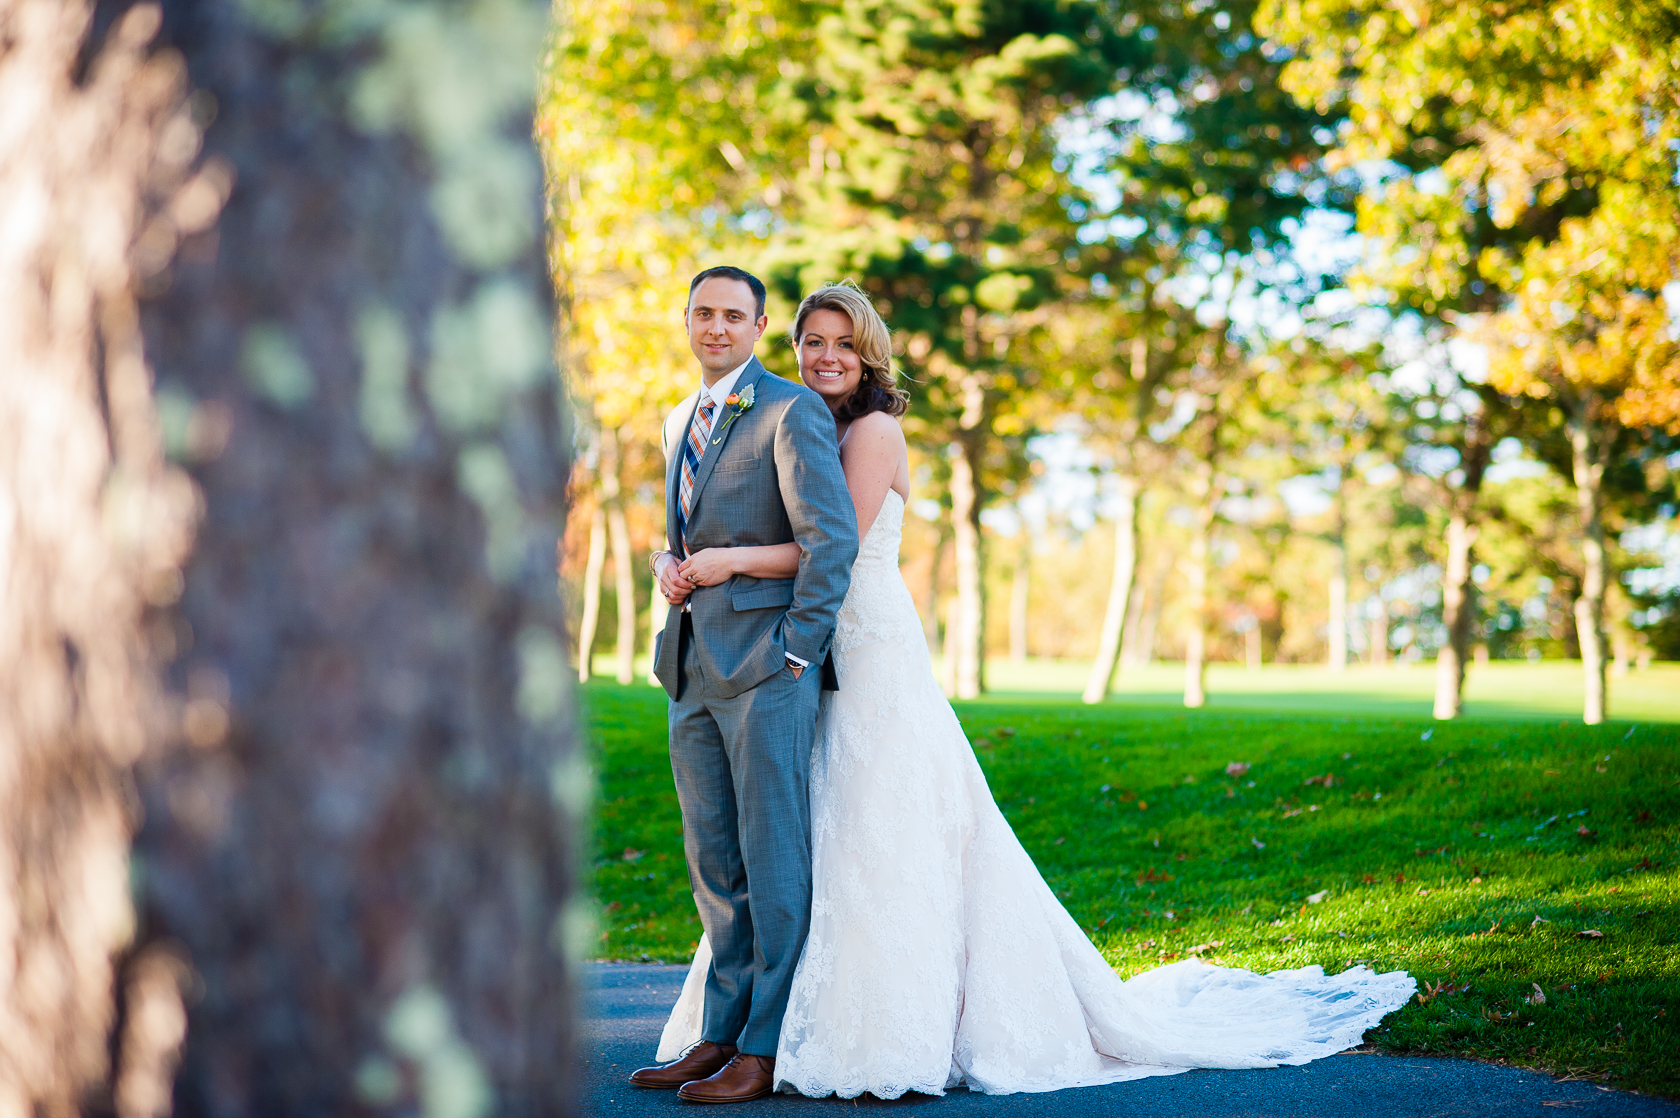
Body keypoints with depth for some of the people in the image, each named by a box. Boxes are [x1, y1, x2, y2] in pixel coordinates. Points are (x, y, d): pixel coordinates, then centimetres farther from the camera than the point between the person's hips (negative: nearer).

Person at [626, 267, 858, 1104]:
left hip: (766, 664, -8)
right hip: (693, 664, 8)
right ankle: (721, 1035, 19)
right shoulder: (680, 422, 19)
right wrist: (666, 565, 7)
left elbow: (833, 539, -14)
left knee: (775, 861, -3)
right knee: (714, 864, 11)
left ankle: (767, 1049, 1)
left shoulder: (792, 412, -7)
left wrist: (798, 647, -16)